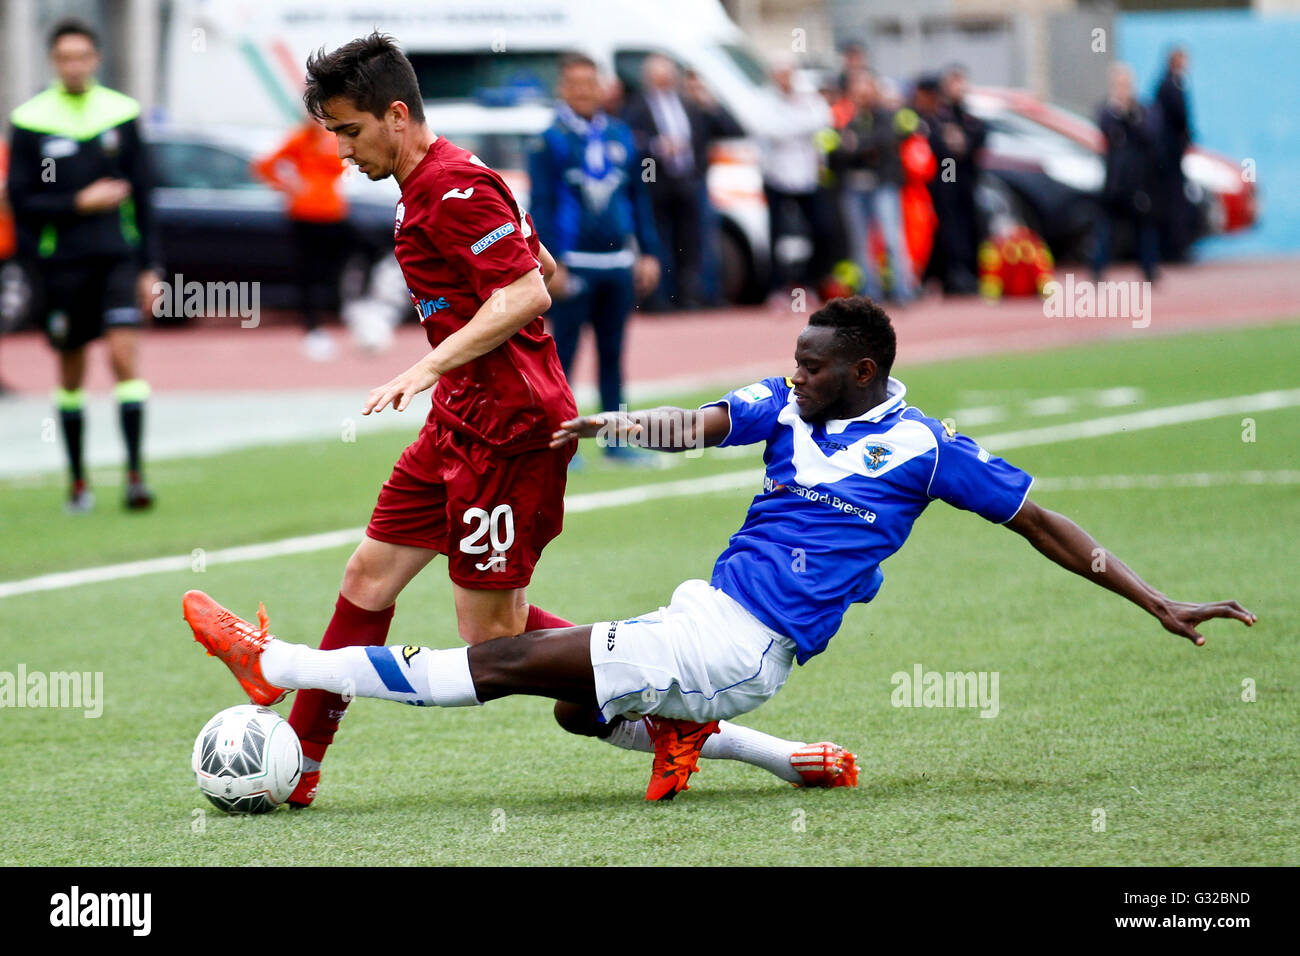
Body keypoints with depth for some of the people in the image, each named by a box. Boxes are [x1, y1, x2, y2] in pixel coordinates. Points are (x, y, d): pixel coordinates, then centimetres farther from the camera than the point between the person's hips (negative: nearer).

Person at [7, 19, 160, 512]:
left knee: (124, 354, -14)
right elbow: (21, 199, -3)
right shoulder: (30, 121, -3)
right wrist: (79, 203, -14)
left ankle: (135, 473, -12)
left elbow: (141, 194, 8)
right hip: (62, 262, 0)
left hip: (118, 256, 0)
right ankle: (77, 480, 20)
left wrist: (150, 267, 6)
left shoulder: (122, 113, 4)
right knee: (71, 373, 8)